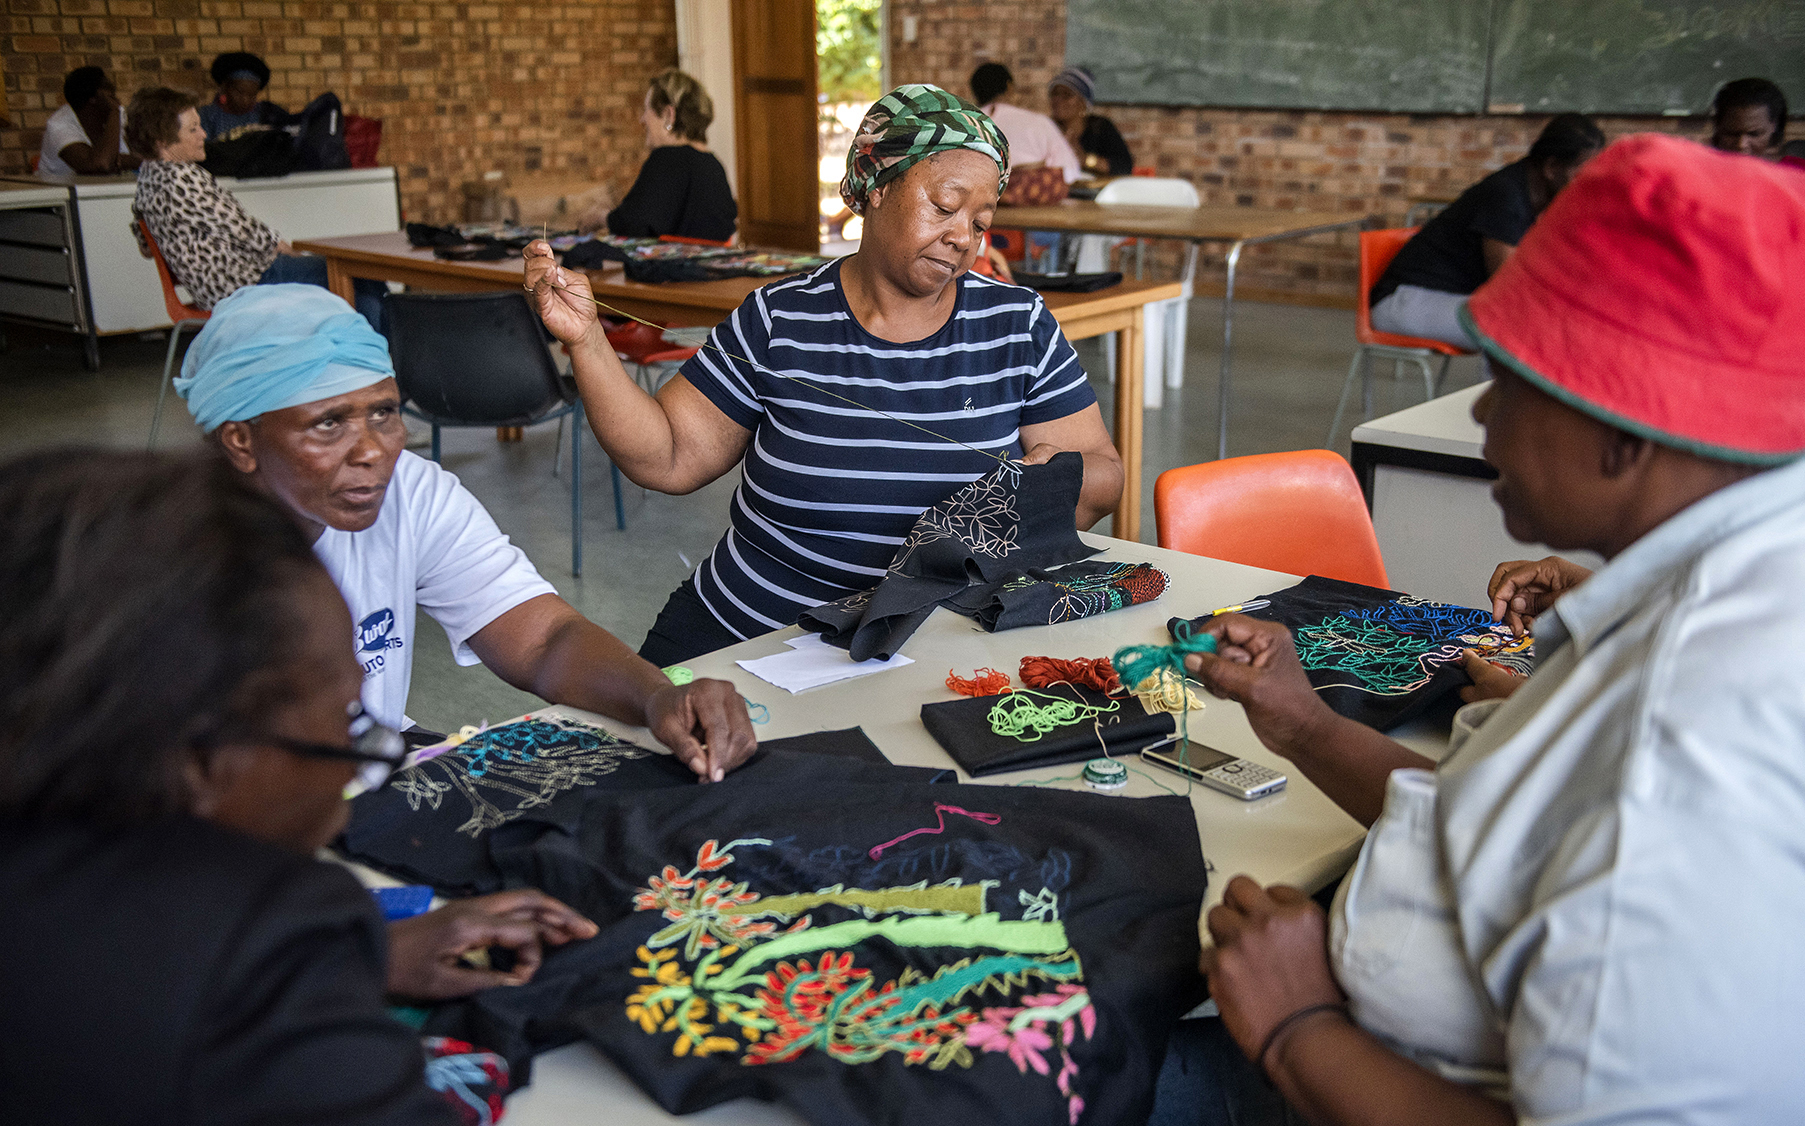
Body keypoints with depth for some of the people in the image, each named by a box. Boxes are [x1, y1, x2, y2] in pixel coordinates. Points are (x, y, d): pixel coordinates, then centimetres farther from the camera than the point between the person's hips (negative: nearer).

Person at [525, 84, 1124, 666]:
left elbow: (1103, 474, 5)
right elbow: (669, 458, 0)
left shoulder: (1019, 326, 2)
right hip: (734, 641, -1)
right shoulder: (777, 322, -1)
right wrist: (586, 339, -11)